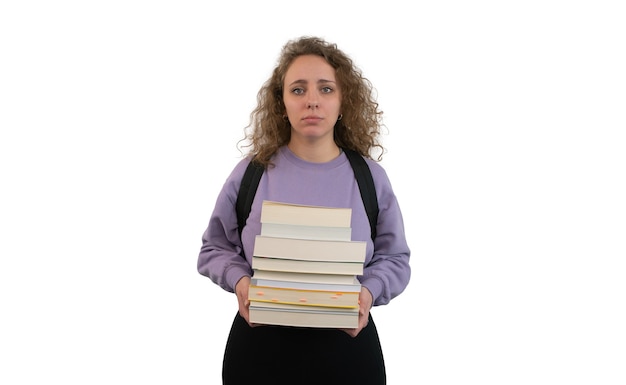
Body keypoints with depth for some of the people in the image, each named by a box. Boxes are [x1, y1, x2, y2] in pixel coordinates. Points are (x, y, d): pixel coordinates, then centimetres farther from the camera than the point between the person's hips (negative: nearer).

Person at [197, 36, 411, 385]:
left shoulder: (371, 177, 0)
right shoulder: (251, 172, -1)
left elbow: (394, 258, 7)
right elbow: (216, 248, 8)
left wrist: (369, 292, -14)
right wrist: (239, 279, -12)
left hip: (346, 346, 0)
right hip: (260, 345, 0)